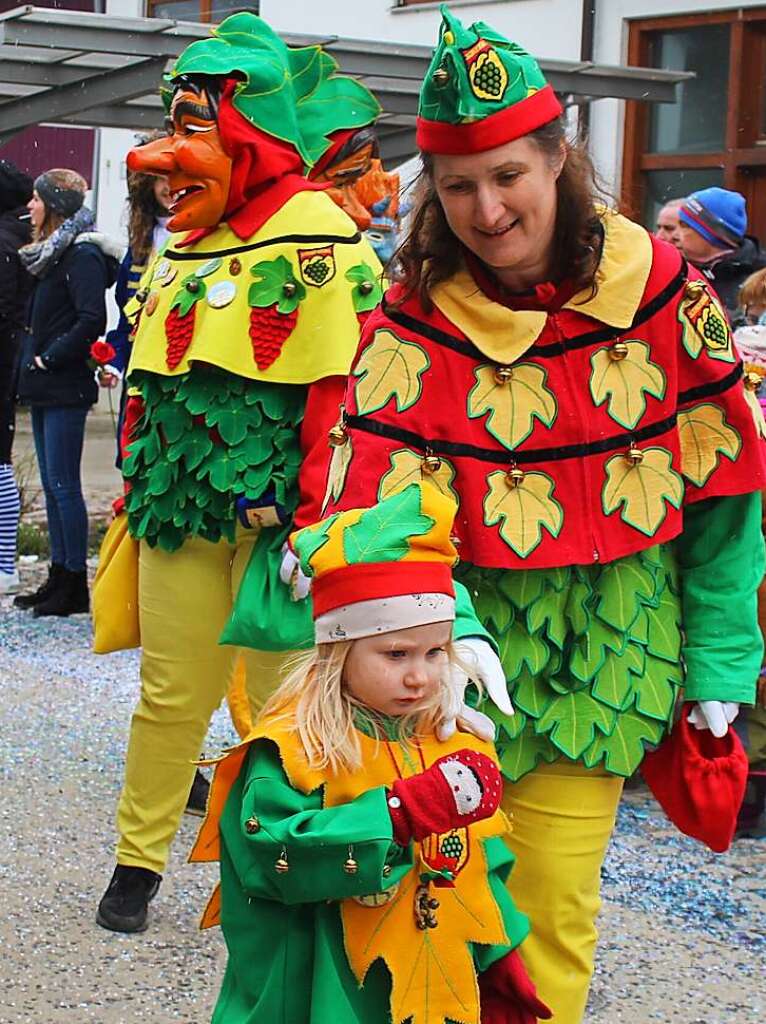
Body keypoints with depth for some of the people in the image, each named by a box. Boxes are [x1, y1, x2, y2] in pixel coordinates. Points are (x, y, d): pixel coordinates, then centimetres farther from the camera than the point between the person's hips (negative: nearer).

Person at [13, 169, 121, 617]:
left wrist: (50, 358, -16)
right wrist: (33, 361, 9)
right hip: (45, 388, 10)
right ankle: (60, 577, 18)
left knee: (63, 484, -6)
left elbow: (92, 320, -22)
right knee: (52, 484, 12)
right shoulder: (49, 253, 16)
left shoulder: (82, 254, -13)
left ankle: (76, 585, 0)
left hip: (65, 390, -10)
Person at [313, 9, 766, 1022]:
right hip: (476, 627, 0)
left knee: (552, 893, -2)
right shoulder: (412, 321, -6)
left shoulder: (662, 290, -6)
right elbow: (376, 494, -14)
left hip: (611, 637, 0)